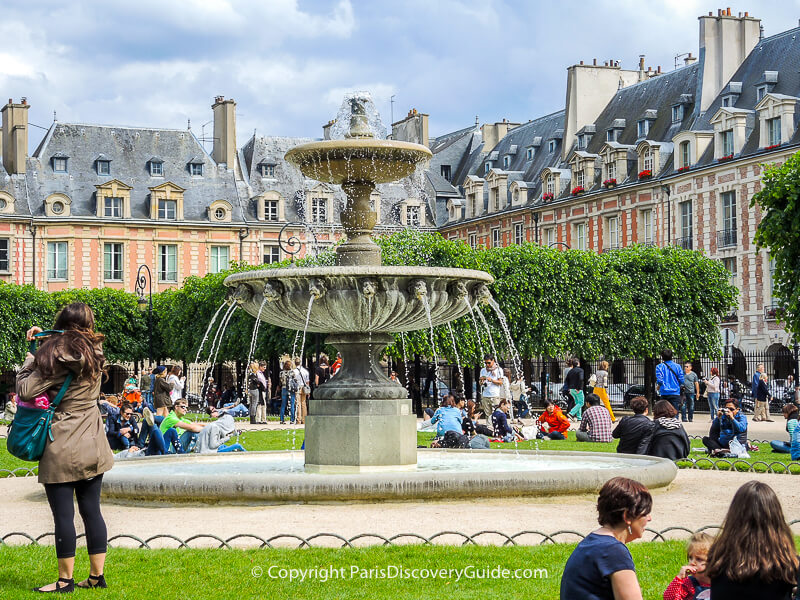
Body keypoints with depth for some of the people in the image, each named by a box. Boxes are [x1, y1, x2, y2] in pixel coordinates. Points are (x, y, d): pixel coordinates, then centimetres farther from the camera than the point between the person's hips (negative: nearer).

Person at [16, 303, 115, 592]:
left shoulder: (55, 354, -13)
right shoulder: (94, 352, 8)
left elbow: (26, 391, -16)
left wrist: (29, 359, 0)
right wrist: (44, 337, 16)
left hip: (62, 450, -6)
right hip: (93, 447, 6)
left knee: (63, 514, 0)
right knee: (91, 510, 11)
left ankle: (65, 579, 6)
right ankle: (96, 575, 16)